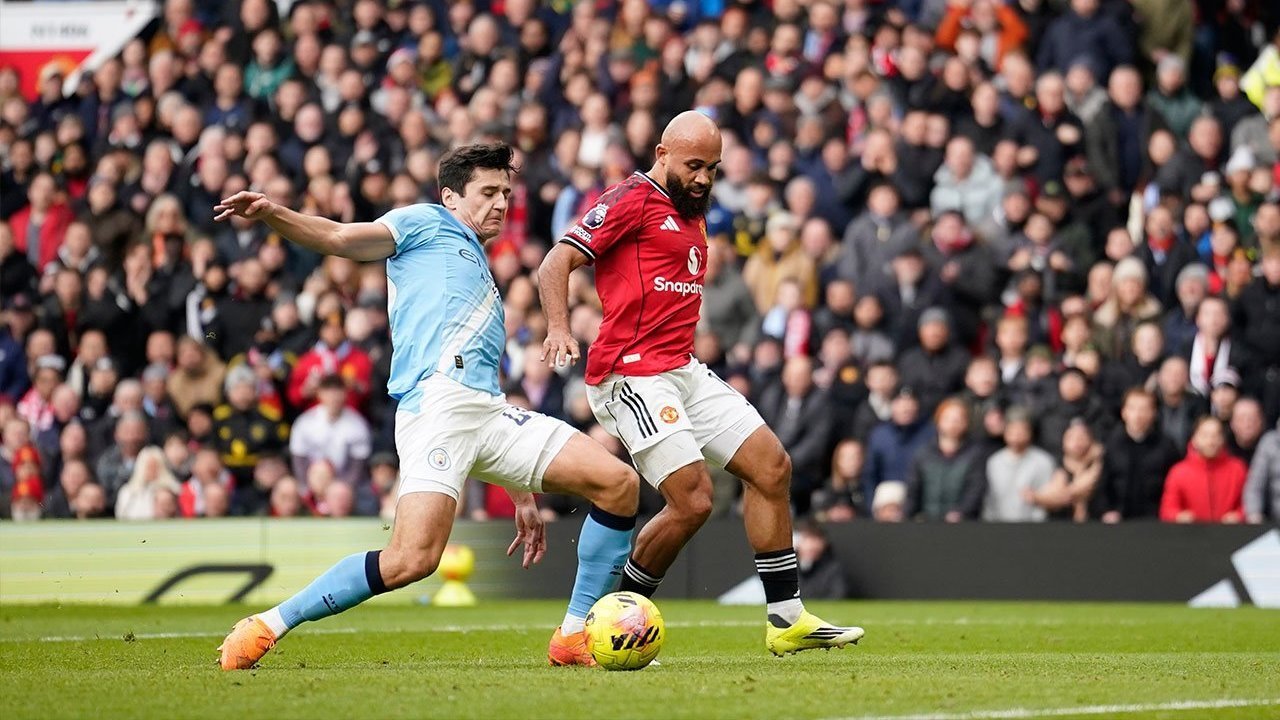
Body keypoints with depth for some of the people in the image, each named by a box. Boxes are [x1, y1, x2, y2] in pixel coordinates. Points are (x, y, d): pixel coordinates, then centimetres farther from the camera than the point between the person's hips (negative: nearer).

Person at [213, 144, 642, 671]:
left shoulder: (484, 283, 35)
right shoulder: (427, 224, 15)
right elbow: (342, 238, -2)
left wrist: (522, 496, 30)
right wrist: (272, 214, -22)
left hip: (489, 411, 8)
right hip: (436, 403, -8)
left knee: (620, 484, -2)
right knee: (413, 559, -24)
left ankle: (574, 637, 4)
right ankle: (266, 627, -11)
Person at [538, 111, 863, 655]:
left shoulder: (693, 215, 21)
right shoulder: (631, 200, -7)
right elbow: (555, 264, -14)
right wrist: (558, 330, -29)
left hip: (682, 370, 10)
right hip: (632, 375, -10)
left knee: (771, 465, 4)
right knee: (693, 500, -16)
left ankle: (785, 617, 10)